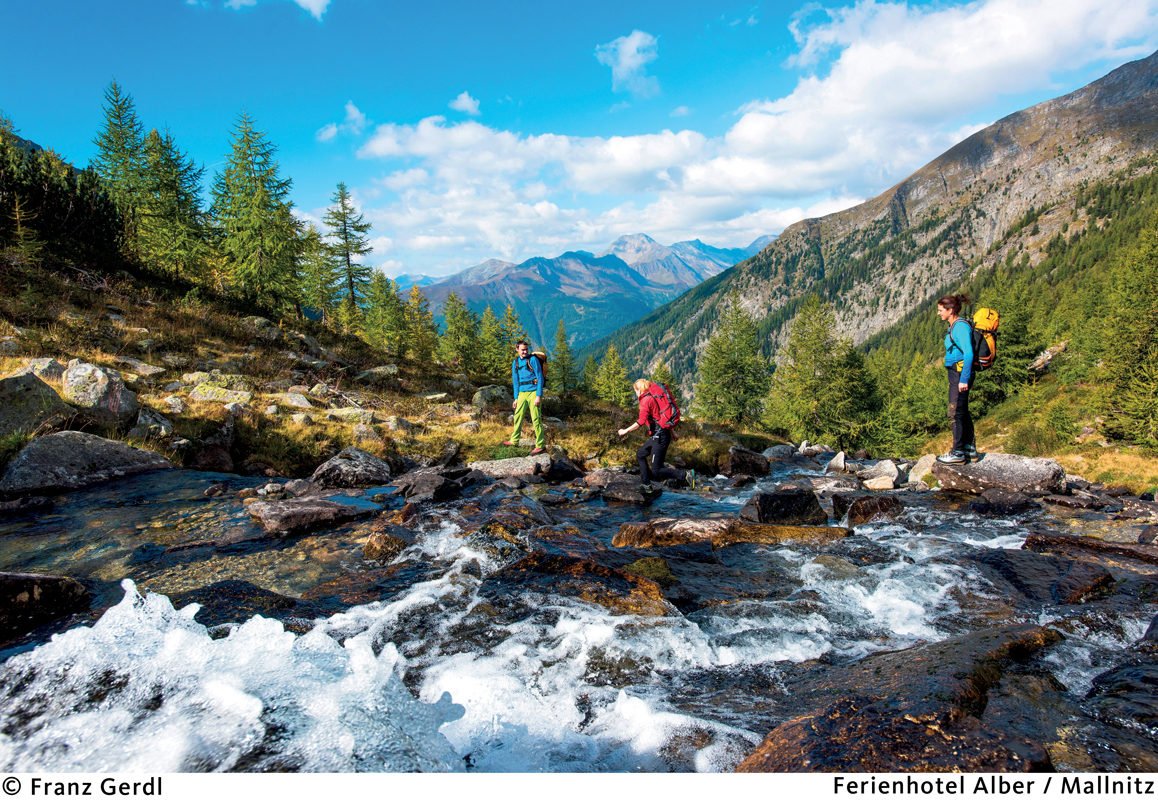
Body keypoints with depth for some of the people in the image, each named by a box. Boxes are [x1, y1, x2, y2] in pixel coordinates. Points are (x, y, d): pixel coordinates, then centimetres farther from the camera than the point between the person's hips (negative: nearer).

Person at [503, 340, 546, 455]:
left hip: (533, 392, -6)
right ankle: (514, 440, 28)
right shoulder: (515, 362, 12)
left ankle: (541, 446, -4)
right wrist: (516, 398, 14)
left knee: (536, 419, -7)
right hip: (522, 393, 6)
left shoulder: (533, 359, -5)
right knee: (518, 416, 12)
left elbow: (540, 378, -9)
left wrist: (539, 396, -15)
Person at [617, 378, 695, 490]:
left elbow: (641, 421, -23)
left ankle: (686, 474, -12)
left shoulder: (646, 400, -11)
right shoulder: (653, 398, 17)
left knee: (656, 471, -7)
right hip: (658, 436, 10)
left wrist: (626, 431, -14)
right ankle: (646, 485, 26)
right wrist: (672, 434, 28)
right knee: (640, 454, 23)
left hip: (659, 437, -10)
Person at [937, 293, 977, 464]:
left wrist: (964, 379, -25)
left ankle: (958, 453, 1)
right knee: (962, 411, 15)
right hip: (956, 373, 10)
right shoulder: (954, 326, 14)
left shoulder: (960, 326, -16)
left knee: (956, 412, -5)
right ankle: (970, 449, 24)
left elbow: (969, 354, -22)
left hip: (960, 373, -10)